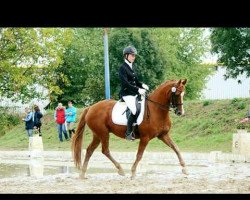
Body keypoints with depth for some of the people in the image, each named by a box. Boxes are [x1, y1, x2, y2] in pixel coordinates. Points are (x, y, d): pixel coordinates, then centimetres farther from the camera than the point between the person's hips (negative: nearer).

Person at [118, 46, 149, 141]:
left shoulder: (131, 67, 16)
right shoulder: (123, 68, -9)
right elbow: (125, 83, -18)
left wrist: (142, 85, 1)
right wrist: (138, 90, -24)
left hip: (134, 93, 9)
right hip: (126, 94, -9)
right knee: (134, 110, -28)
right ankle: (129, 133, -21)